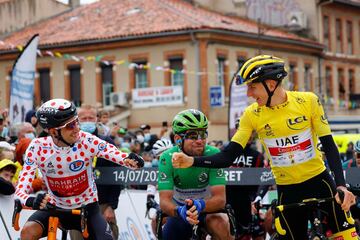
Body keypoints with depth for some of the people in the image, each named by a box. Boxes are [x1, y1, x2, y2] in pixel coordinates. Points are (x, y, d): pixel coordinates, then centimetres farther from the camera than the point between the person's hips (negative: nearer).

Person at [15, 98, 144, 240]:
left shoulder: (85, 141, -19)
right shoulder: (38, 148, -19)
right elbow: (20, 190, -23)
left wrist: (129, 160, -51)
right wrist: (31, 201, -47)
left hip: (87, 208, 0)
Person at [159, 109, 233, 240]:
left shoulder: (213, 155, -23)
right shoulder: (168, 158, -20)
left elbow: (220, 198, -28)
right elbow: (164, 201, -27)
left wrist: (200, 205, -49)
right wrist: (179, 211, -50)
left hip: (207, 209, -2)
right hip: (179, 212, 2)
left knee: (220, 225, -32)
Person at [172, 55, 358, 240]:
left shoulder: (308, 101, -12)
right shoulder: (252, 114, -9)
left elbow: (329, 146, -8)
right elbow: (228, 157, -9)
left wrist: (341, 185, -21)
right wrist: (192, 161, -25)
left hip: (319, 182, -1)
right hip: (287, 191, 1)